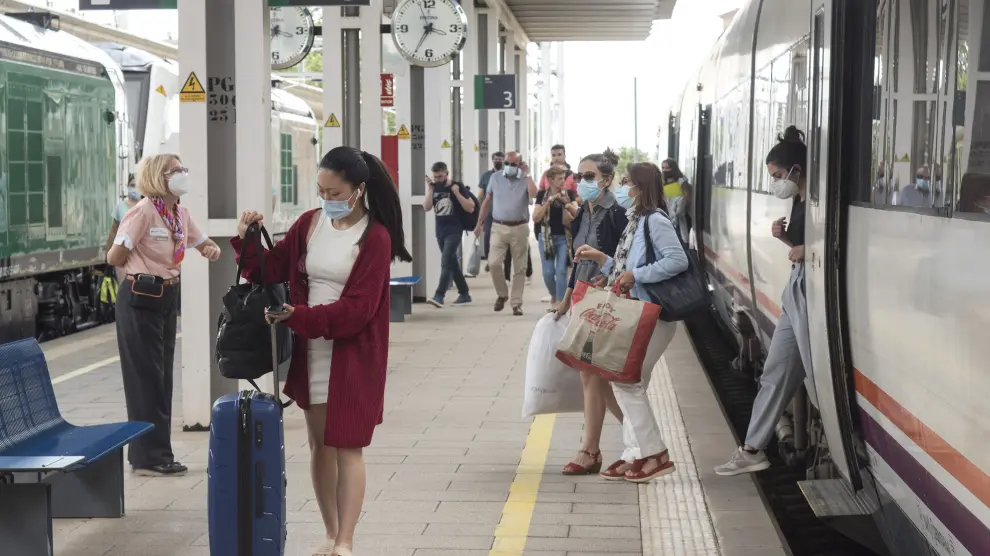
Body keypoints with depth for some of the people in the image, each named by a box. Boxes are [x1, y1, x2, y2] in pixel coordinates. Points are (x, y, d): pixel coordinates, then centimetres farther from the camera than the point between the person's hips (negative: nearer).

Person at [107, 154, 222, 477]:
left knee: (162, 376, 11)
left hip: (168, 298, 8)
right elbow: (114, 257, -18)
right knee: (146, 377, -3)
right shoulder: (143, 211, -16)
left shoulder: (181, 214, 8)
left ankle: (149, 453, 19)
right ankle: (150, 456, 4)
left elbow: (204, 244, 23)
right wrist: (141, 269, 1)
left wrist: (212, 250, -2)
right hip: (140, 299, -8)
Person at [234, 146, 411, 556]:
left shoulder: (375, 238, -12)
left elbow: (356, 309, -17)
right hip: (309, 351, 5)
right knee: (319, 444, 10)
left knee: (347, 446, -3)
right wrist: (247, 242, -9)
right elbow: (271, 271, 8)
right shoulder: (309, 223, 5)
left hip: (352, 355, -5)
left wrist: (298, 316, -23)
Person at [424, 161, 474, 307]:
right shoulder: (434, 187, 6)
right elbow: (426, 208, -4)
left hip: (454, 231, -6)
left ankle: (439, 296, -23)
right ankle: (464, 294, 21)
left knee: (446, 262, -16)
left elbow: (470, 208, -10)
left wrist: (456, 192, -19)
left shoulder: (457, 186, -6)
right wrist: (430, 189, -12)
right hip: (440, 231, 6)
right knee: (452, 263, 12)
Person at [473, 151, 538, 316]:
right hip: (498, 227, 1)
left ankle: (516, 303, 11)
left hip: (520, 228, -1)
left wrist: (527, 174, -14)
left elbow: (533, 194, -22)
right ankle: (502, 294, 12)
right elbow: (487, 202, 13)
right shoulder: (495, 178, 6)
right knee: (493, 263, -11)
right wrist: (479, 223, 11)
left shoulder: (526, 179, 0)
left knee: (519, 268, 3)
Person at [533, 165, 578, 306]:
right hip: (546, 237, 0)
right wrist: (548, 202, -16)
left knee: (561, 271, -7)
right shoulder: (542, 194, 0)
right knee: (548, 272, -1)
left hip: (564, 237, 0)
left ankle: (559, 303, -2)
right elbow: (536, 218, -7)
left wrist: (566, 203, -18)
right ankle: (554, 295, 27)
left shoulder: (569, 193, 2)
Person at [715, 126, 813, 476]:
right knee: (775, 373, 13)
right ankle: (753, 450, 20)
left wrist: (807, 251, -21)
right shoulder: (798, 201, 13)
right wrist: (785, 238, 5)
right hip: (795, 293, 10)